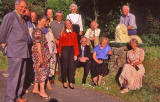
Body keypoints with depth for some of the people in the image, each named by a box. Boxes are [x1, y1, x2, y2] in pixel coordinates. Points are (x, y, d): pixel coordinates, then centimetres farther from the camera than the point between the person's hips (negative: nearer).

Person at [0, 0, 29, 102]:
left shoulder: (23, 20, 20)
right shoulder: (10, 16, -6)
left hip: (24, 52, 8)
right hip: (15, 52, -8)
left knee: (21, 76, 14)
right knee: (14, 77, -5)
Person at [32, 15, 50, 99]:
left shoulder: (40, 30, 17)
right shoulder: (38, 31, -13)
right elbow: (38, 44, -19)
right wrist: (41, 56, -21)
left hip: (42, 54, 10)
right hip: (39, 53, -10)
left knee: (38, 71, 13)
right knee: (42, 71, -7)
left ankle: (35, 89, 20)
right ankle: (42, 91, -2)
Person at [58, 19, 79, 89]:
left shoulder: (74, 33, 10)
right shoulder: (63, 33, 6)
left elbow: (76, 44, 7)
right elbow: (60, 43, 5)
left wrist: (76, 54, 0)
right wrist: (59, 52, -4)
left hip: (72, 50, 2)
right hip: (64, 50, -1)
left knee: (72, 66, -1)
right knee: (64, 66, 2)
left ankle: (71, 83, 6)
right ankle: (64, 82, 12)